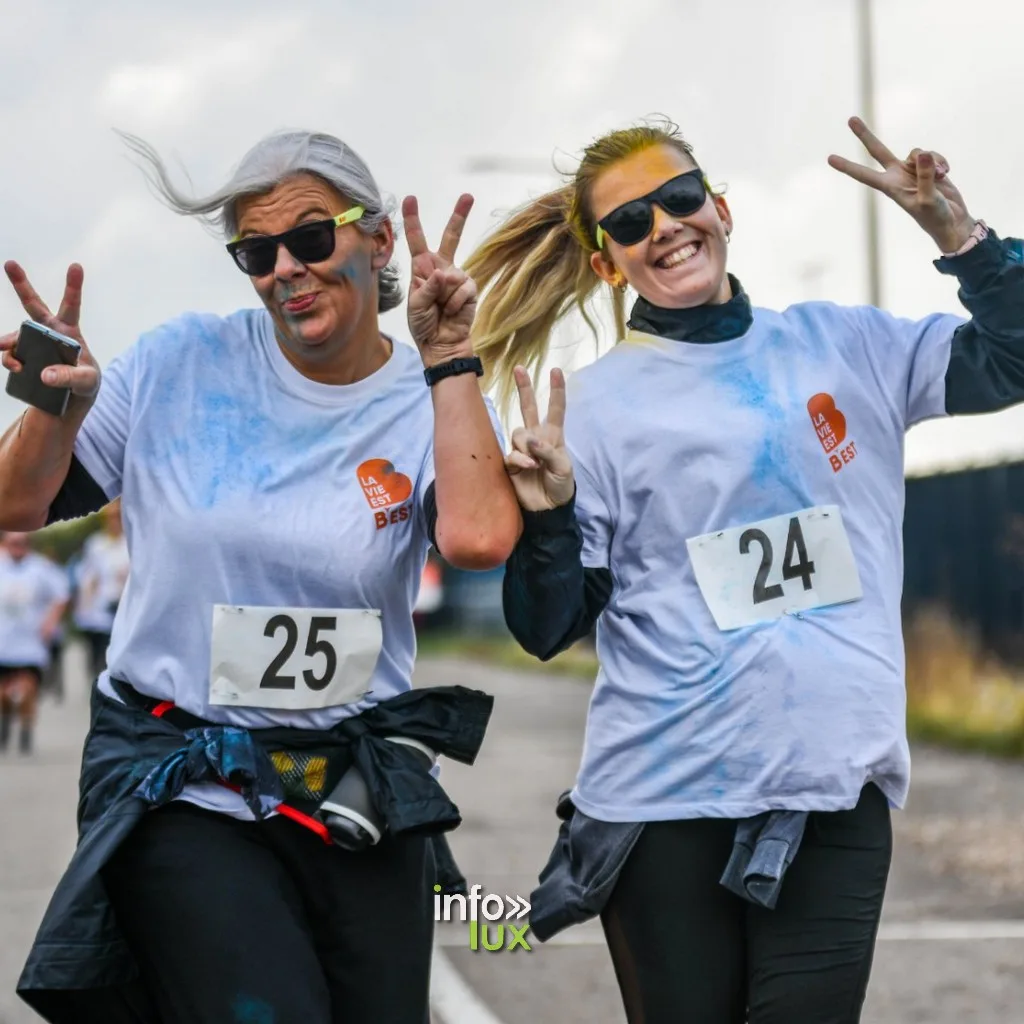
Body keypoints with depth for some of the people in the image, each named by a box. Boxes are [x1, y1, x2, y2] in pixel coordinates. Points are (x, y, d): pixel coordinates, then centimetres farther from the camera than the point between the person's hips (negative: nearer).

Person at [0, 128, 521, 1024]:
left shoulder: (436, 402, 0)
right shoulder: (183, 363, 0)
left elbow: (478, 538, -22)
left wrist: (448, 357, -15)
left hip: (362, 796, 2)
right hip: (183, 787, -2)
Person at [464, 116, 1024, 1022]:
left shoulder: (844, 345, 9)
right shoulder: (593, 405, 1)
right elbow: (549, 632, 1)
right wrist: (547, 516, -18)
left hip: (838, 788, 2)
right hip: (662, 799, -2)